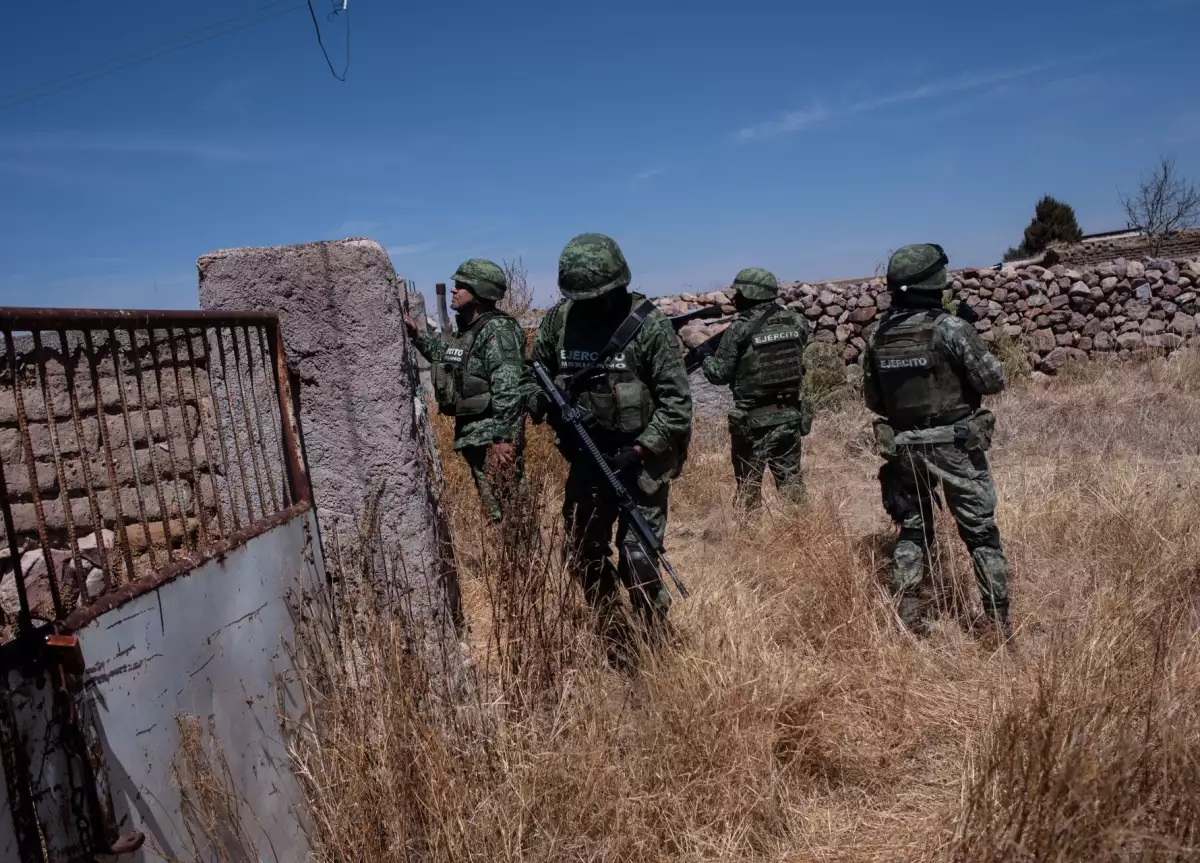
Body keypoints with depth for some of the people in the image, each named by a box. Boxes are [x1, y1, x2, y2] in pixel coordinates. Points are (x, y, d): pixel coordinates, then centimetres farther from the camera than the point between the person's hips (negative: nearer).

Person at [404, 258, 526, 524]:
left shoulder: (498, 331, -16)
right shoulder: (467, 329, 13)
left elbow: (507, 388, -22)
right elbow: (449, 360, 26)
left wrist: (502, 436, -24)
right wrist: (418, 334, 17)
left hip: (493, 435, -10)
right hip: (473, 434, 10)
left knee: (509, 510, -5)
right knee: (493, 509, 16)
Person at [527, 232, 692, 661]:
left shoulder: (648, 323, -15)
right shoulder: (558, 321, -3)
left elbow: (676, 400, -14)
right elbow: (536, 373, 12)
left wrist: (640, 451, -21)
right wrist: (542, 402, -10)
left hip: (640, 459, -5)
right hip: (587, 458, 5)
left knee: (637, 560, -9)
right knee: (583, 557, 11)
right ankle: (616, 651, 30)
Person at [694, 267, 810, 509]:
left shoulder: (739, 329, -13)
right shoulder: (796, 322, 0)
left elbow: (719, 373, -7)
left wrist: (705, 355, 12)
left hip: (753, 421, -4)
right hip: (790, 416, 4)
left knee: (748, 486, 9)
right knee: (791, 478, 14)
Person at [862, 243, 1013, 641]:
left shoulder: (878, 336, -1)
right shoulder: (950, 328, -17)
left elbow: (872, 399, 6)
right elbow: (993, 379, -11)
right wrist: (972, 341, 6)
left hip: (904, 447, 4)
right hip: (956, 445, -4)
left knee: (912, 529, 17)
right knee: (981, 532, 8)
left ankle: (907, 616, 17)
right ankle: (999, 620, 13)